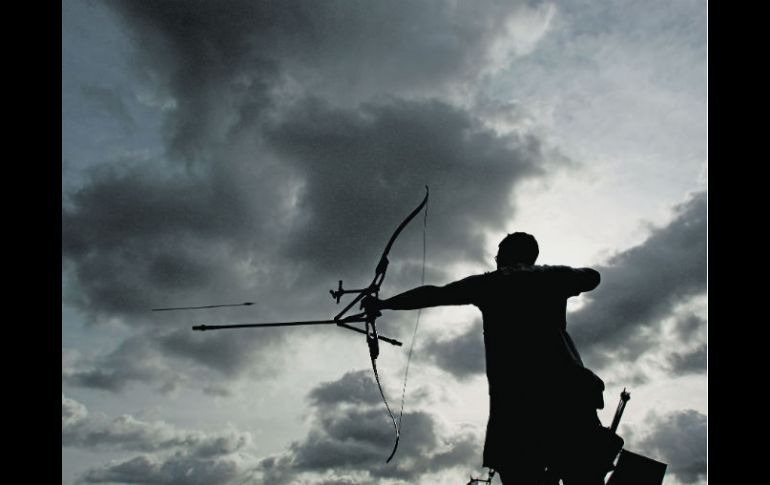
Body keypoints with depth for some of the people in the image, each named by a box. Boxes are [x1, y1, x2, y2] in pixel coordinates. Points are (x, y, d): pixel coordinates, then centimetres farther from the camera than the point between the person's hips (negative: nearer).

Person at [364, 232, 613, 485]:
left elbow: (432, 294, 18)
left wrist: (382, 303, 26)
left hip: (513, 397, -1)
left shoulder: (488, 282, 16)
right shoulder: (553, 275, 21)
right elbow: (592, 276, 39)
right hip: (566, 389, 2)